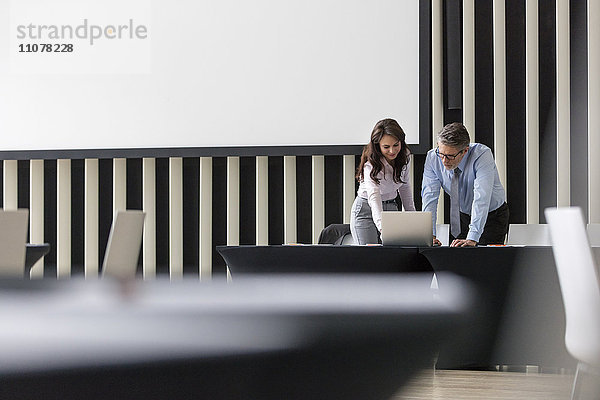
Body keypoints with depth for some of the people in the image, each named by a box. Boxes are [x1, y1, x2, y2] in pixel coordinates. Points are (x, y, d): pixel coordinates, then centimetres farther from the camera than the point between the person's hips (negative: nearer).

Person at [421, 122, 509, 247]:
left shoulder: (482, 155, -31)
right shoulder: (432, 157, -18)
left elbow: (481, 198, -39)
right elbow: (429, 197, -22)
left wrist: (472, 239, -48)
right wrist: (430, 235, -35)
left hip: (492, 216, -3)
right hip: (462, 215, 3)